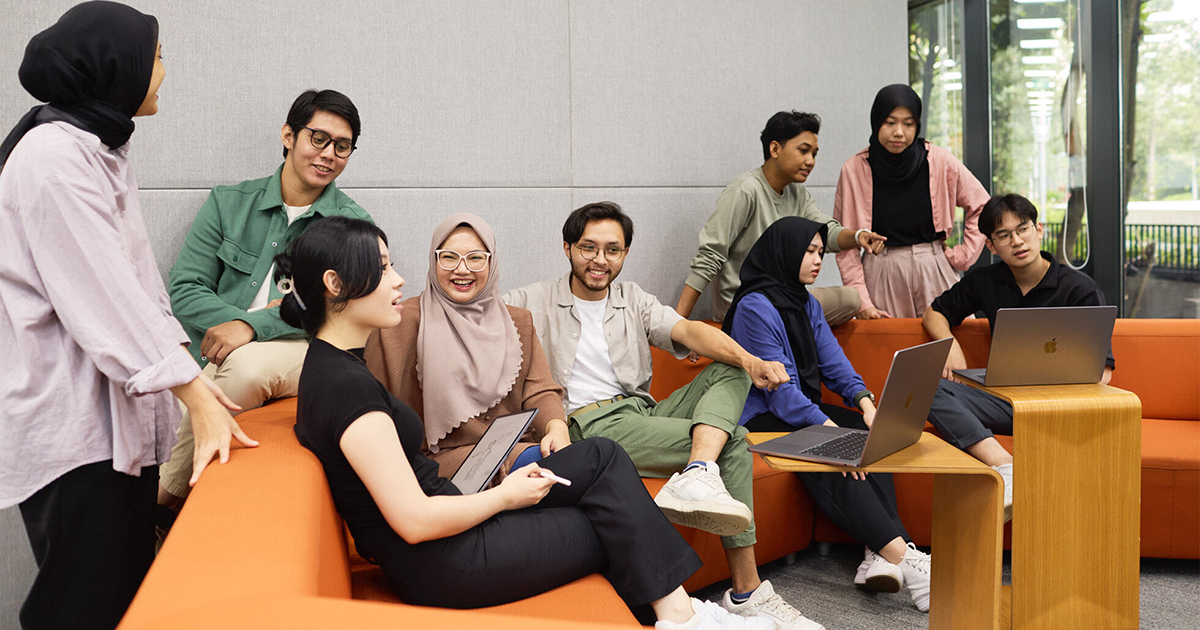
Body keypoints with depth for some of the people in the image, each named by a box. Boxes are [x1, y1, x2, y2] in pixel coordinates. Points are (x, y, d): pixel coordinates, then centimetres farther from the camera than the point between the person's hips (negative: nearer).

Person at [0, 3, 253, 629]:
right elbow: (102, 299, -21)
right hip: (72, 419, -9)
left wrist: (193, 375, 6)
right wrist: (198, 400, -20)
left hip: (123, 411, 9)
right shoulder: (52, 155, -16)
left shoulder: (103, 151, 14)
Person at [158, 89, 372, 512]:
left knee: (248, 364, -36)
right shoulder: (228, 204, 12)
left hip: (308, 351, -1)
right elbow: (183, 290, 5)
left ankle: (163, 497, -15)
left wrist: (253, 325, -22)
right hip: (219, 355, 2)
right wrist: (232, 321, -14)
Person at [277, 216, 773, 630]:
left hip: (442, 538, 9)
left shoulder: (333, 365, 8)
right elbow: (414, 520, -26)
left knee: (601, 457, 3)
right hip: (442, 566, -9)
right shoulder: (345, 384, -23)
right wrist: (505, 495, -11)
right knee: (616, 528, 1)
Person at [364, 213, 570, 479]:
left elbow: (540, 390, 8)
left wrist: (557, 428, -15)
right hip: (443, 456, -5)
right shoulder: (402, 324, 3)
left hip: (516, 446, 5)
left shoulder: (518, 323, 19)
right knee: (536, 460, -35)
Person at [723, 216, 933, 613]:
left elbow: (834, 363, 7)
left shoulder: (808, 305, 17)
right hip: (762, 416, -8)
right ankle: (901, 557, -40)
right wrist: (828, 427, -29)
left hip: (803, 408, 8)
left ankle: (879, 555, -32)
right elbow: (779, 386, -20)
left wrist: (865, 402, -12)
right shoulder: (755, 307, -13)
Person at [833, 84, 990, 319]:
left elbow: (981, 206, 12)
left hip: (934, 272, 1)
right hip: (880, 276, -1)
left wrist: (960, 257, 4)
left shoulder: (939, 161, 0)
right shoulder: (854, 169, -3)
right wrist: (861, 302, -7)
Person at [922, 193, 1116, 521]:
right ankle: (1005, 468, -41)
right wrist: (950, 345, -2)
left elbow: (1102, 370, -6)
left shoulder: (1081, 289, -2)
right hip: (1005, 397, 4)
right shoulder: (985, 281, 9)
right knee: (930, 388, -24)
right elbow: (934, 313, 21)